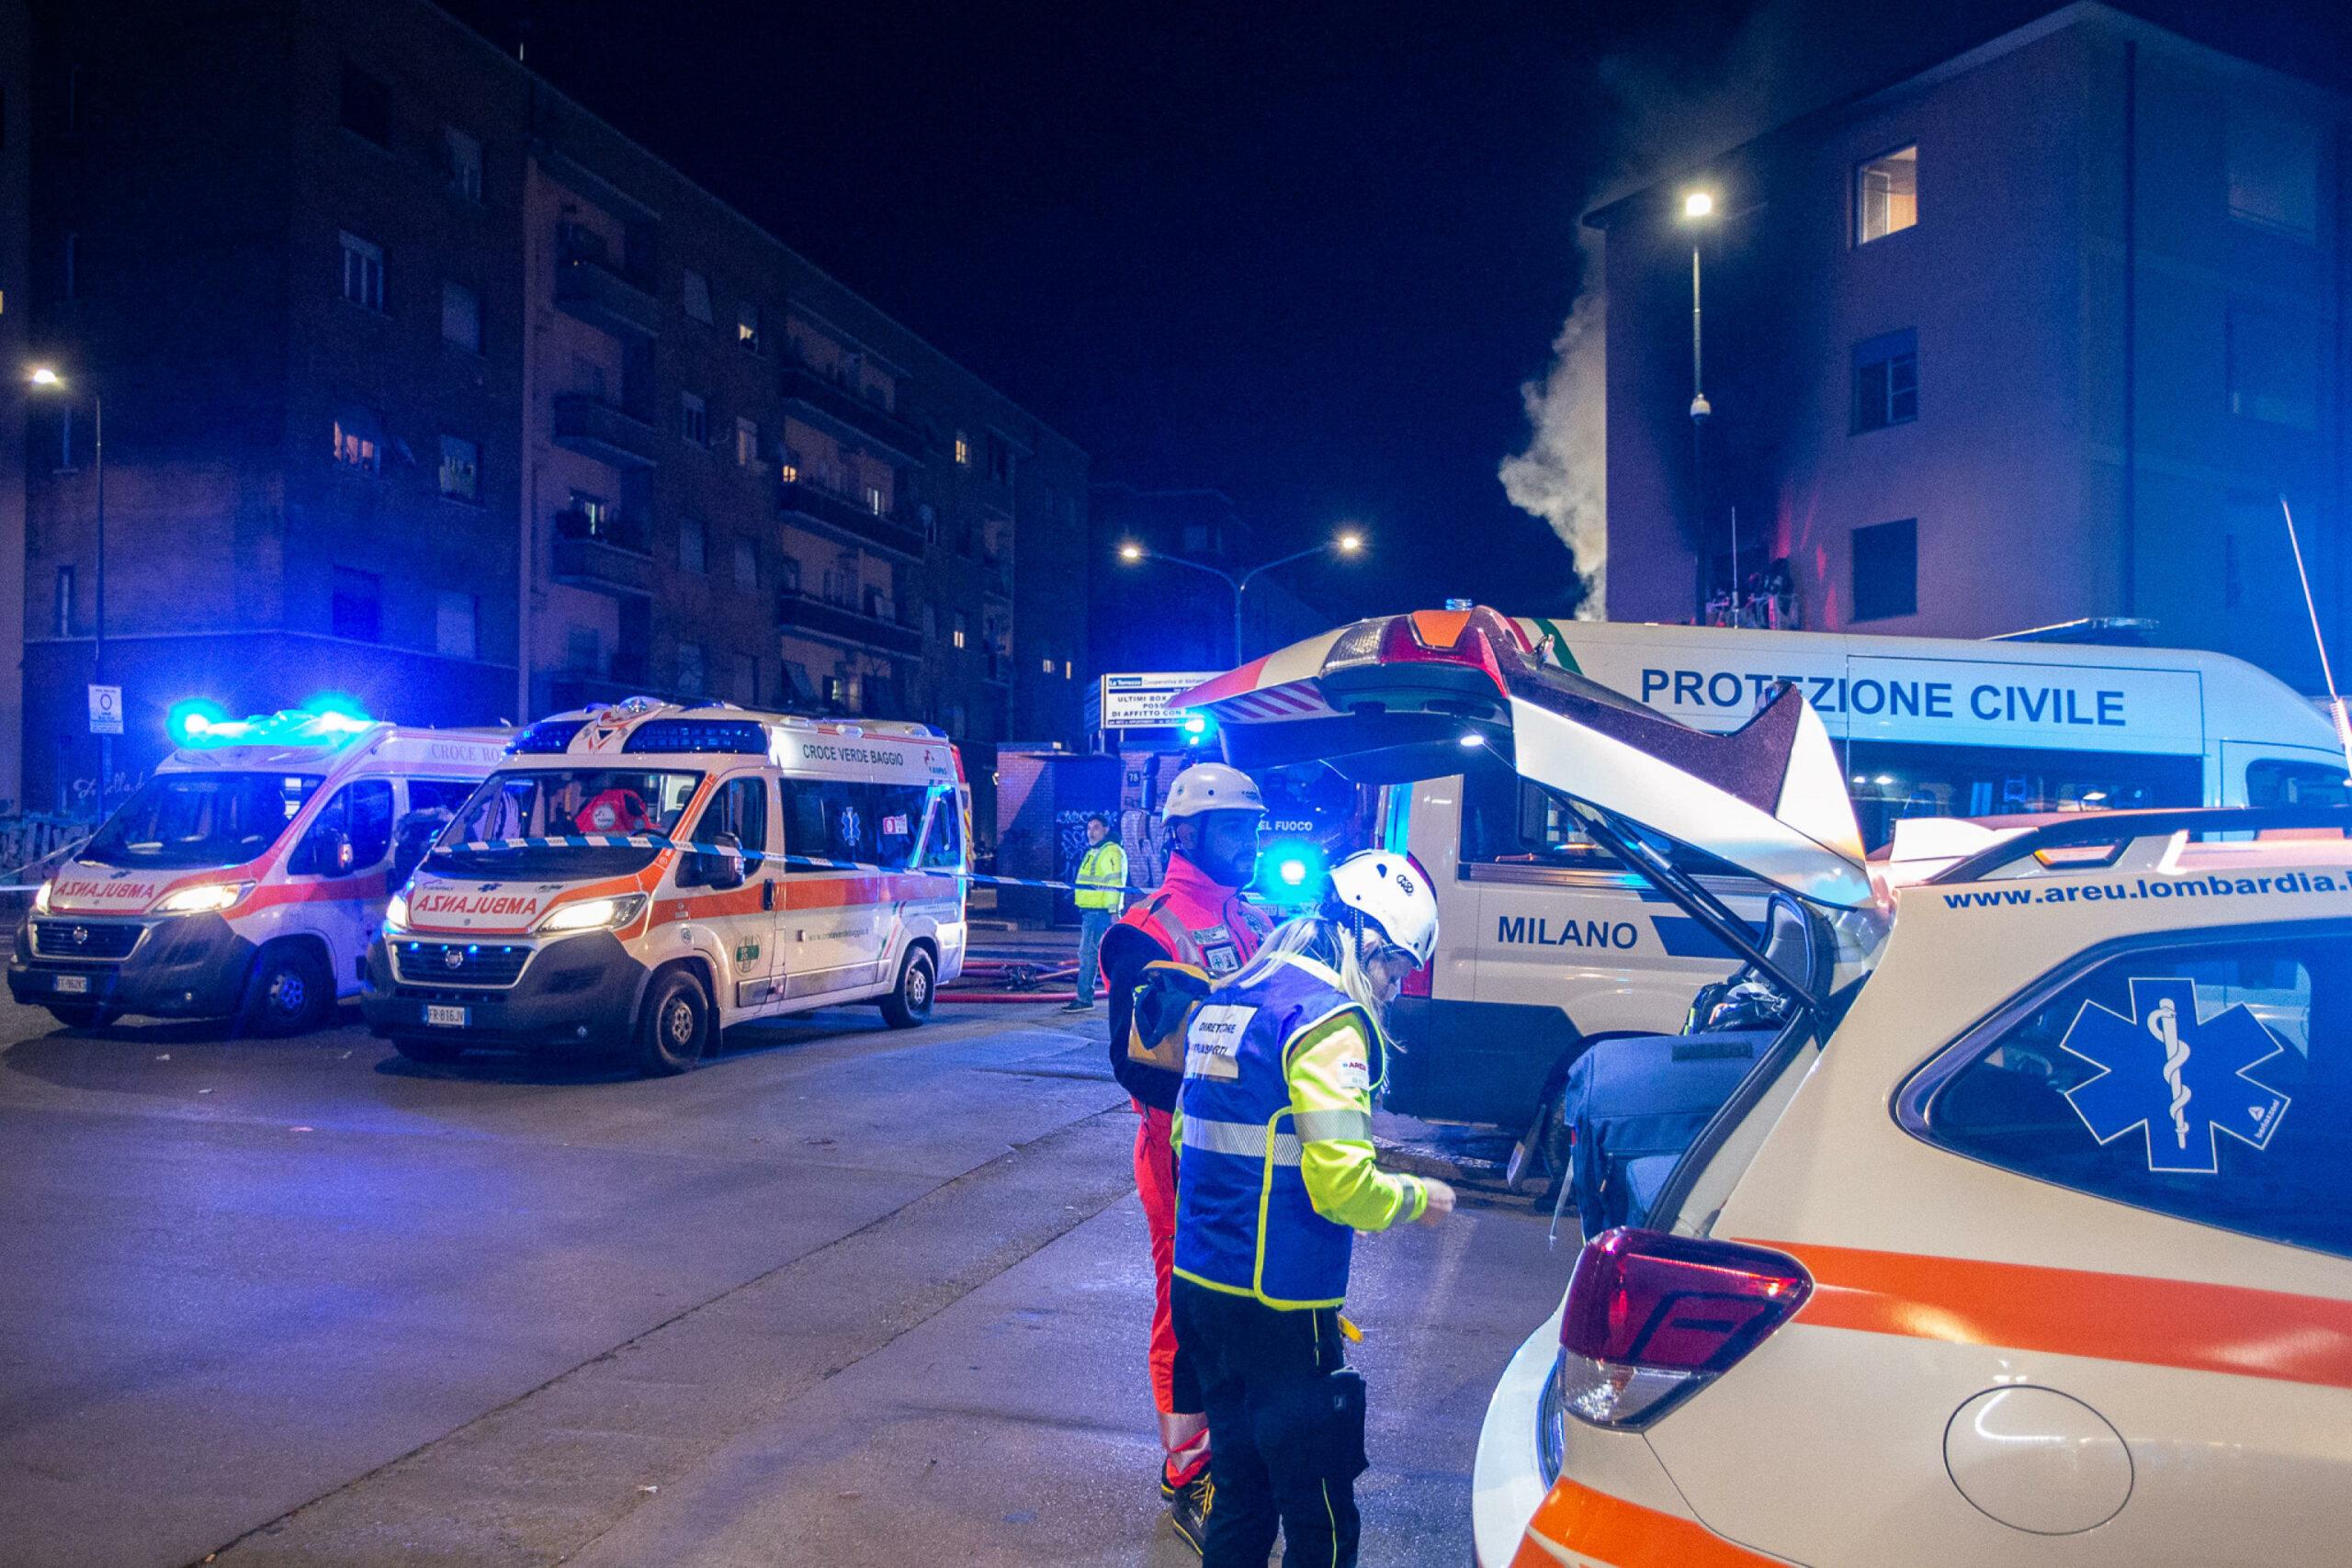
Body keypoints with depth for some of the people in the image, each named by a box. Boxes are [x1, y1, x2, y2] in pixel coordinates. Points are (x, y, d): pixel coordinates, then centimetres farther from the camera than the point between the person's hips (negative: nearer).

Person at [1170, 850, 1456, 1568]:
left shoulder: (1225, 1000, 11)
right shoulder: (1327, 1020, -16)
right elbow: (1340, 1181, -20)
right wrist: (1416, 1198, -3)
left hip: (1199, 1286, 9)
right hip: (1278, 1304, -8)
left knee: (1242, 1488, 20)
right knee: (1319, 1509, 6)